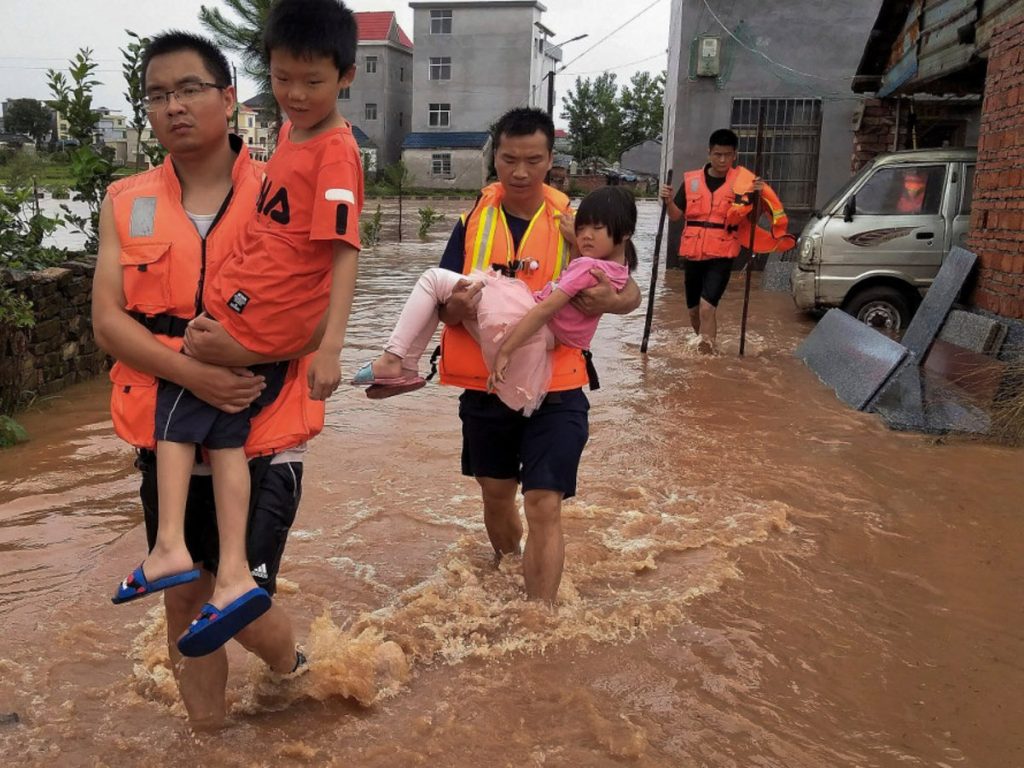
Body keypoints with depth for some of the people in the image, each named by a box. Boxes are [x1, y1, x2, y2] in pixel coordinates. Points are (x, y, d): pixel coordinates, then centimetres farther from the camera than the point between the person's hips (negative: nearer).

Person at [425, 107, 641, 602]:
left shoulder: (573, 222, -4)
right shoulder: (474, 221, 1)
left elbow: (631, 292, -1)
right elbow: (443, 306, -1)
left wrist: (610, 301, -25)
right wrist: (457, 305, -26)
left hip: (554, 390, -3)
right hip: (484, 386, 3)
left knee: (544, 507, -7)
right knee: (496, 494, 19)